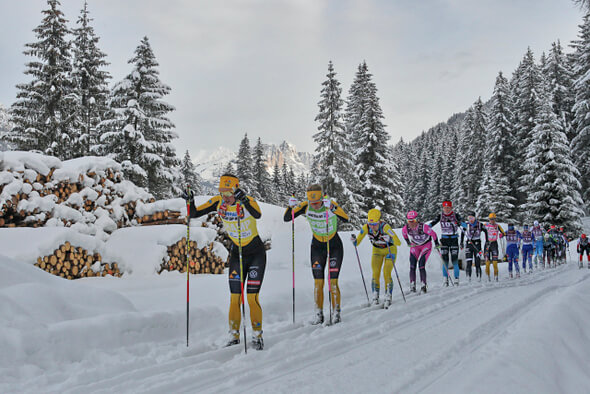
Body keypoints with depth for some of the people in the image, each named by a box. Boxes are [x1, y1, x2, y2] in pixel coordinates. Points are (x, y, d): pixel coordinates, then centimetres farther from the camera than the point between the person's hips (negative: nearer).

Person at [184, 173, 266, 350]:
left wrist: (244, 200, -59)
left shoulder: (248, 202, -22)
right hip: (236, 253, 4)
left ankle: (257, 336, 6)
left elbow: (257, 215, -44)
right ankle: (234, 337, 10)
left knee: (252, 297, -9)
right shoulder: (218, 202, -9)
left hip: (256, 253, -4)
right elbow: (195, 213, -7)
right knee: (235, 297, 0)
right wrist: (190, 202, -26)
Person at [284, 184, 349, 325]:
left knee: (332, 282, -8)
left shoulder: (330, 204, -23)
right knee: (318, 282, 0)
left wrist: (331, 207, -52)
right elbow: (286, 218, -12)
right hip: (317, 246, 3)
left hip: (335, 246, -3)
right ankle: (319, 314, 10)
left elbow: (346, 219, -39)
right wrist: (291, 206, -31)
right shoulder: (305, 206, -15)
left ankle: (336, 313, 5)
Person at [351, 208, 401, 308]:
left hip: (390, 249, -3)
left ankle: (388, 297, -1)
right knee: (375, 274, -9)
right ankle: (375, 297, 2)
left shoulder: (385, 227, -35)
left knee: (386, 274, -14)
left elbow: (398, 243, -39)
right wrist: (354, 240, -36)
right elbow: (357, 243, -14)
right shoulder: (366, 227, -23)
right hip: (377, 250, 3)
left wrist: (390, 239, -57)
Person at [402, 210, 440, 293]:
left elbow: (433, 234, -16)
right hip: (414, 246, 4)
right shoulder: (405, 228, -21)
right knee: (412, 266, -8)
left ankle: (423, 286, -5)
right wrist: (408, 242, 14)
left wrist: (437, 244, -4)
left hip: (426, 245, -3)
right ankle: (412, 286, -1)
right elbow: (404, 234, 5)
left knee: (421, 266, -16)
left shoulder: (424, 227, -32)